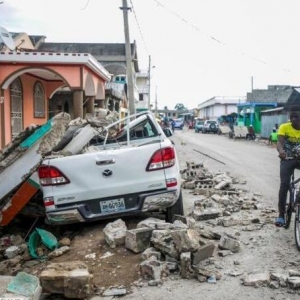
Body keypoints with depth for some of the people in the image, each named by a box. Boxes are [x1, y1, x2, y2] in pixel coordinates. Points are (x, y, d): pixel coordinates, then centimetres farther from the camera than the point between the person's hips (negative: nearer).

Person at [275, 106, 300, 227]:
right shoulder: (284, 127, -10)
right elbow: (279, 142, -23)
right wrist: (281, 151, -47)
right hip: (287, 159, -2)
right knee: (284, 184, -17)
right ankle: (281, 215, -9)